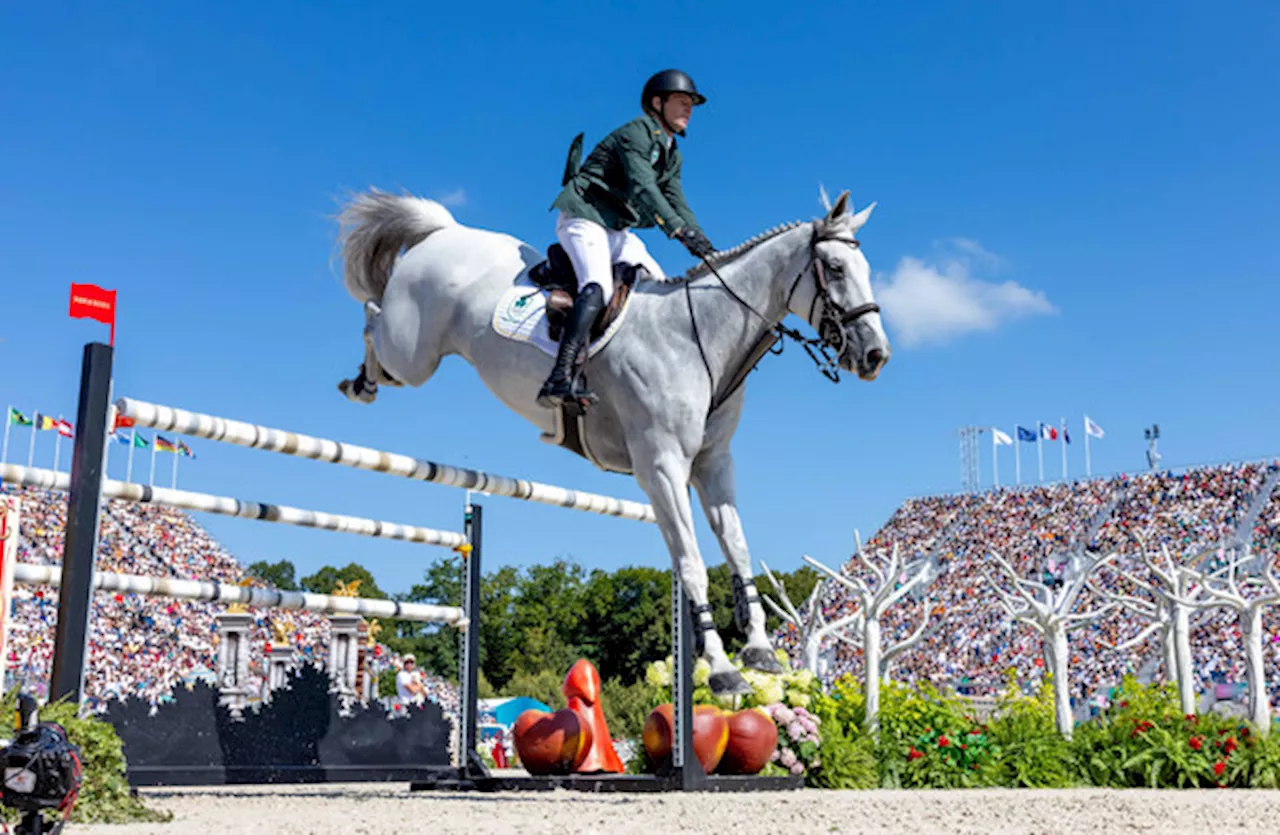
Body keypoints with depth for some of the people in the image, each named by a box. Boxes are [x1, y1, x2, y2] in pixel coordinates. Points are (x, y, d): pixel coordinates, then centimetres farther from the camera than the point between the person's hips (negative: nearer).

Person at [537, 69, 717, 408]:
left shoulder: (672, 155, 18)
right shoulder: (637, 133, -11)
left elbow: (677, 205, 15)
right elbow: (643, 189, -25)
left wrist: (705, 247, 0)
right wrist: (681, 232, -35)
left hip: (615, 230, 10)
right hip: (583, 217, -10)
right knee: (598, 286, -31)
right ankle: (560, 378, -43)